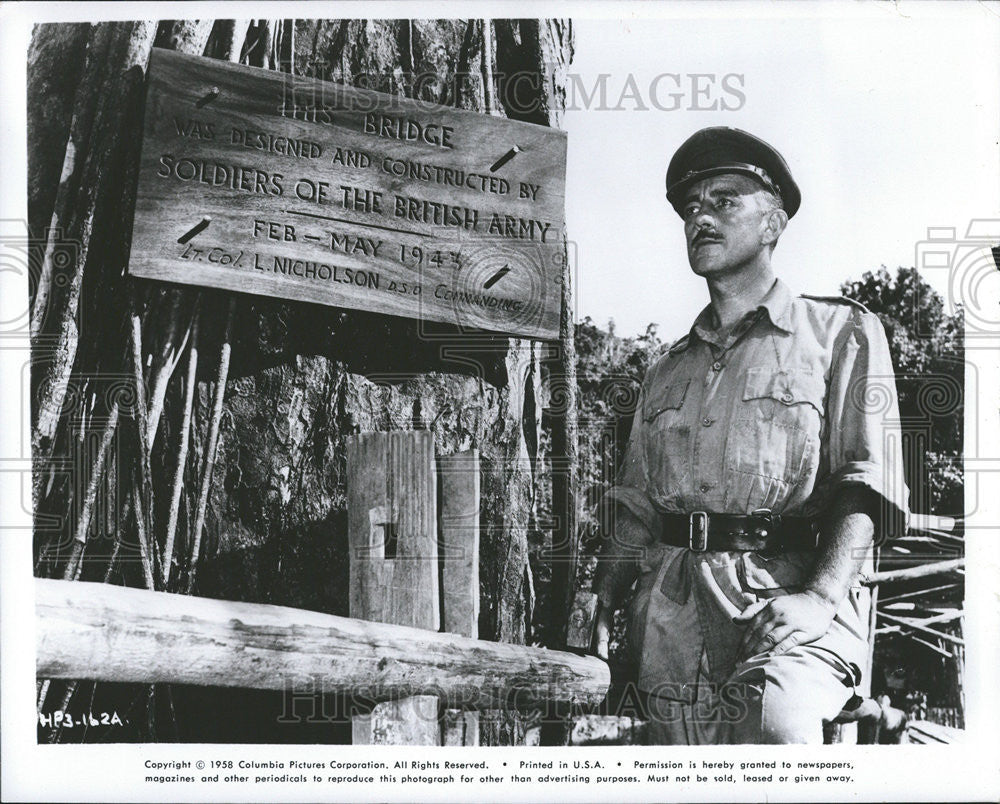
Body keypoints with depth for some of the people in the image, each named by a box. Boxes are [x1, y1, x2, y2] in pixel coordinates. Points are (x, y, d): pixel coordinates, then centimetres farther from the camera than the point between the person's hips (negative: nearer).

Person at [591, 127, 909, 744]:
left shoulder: (841, 332, 10)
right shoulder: (668, 370, 25)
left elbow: (867, 485, -2)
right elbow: (634, 508, 23)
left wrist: (821, 595, -18)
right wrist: (602, 608, 7)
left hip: (792, 585, -4)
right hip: (676, 602, 5)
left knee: (780, 719, -33)